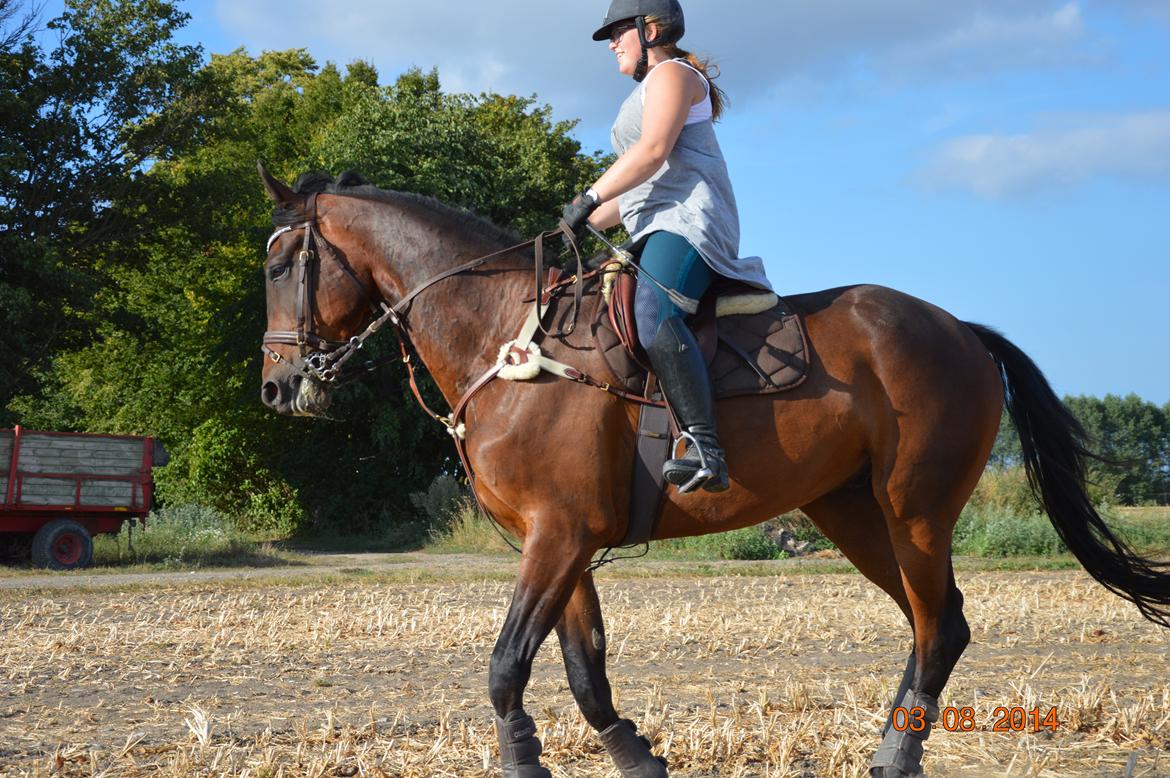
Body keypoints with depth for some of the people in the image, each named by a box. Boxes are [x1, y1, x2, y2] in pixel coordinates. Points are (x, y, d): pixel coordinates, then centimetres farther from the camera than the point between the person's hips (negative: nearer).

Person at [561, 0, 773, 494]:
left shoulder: (671, 73, 2)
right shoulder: (651, 91, 33)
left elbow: (654, 150, -14)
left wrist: (591, 198, -14)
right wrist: (594, 220, 20)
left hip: (688, 220, -12)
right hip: (659, 228, 12)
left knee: (652, 317, -34)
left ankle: (705, 448, -47)